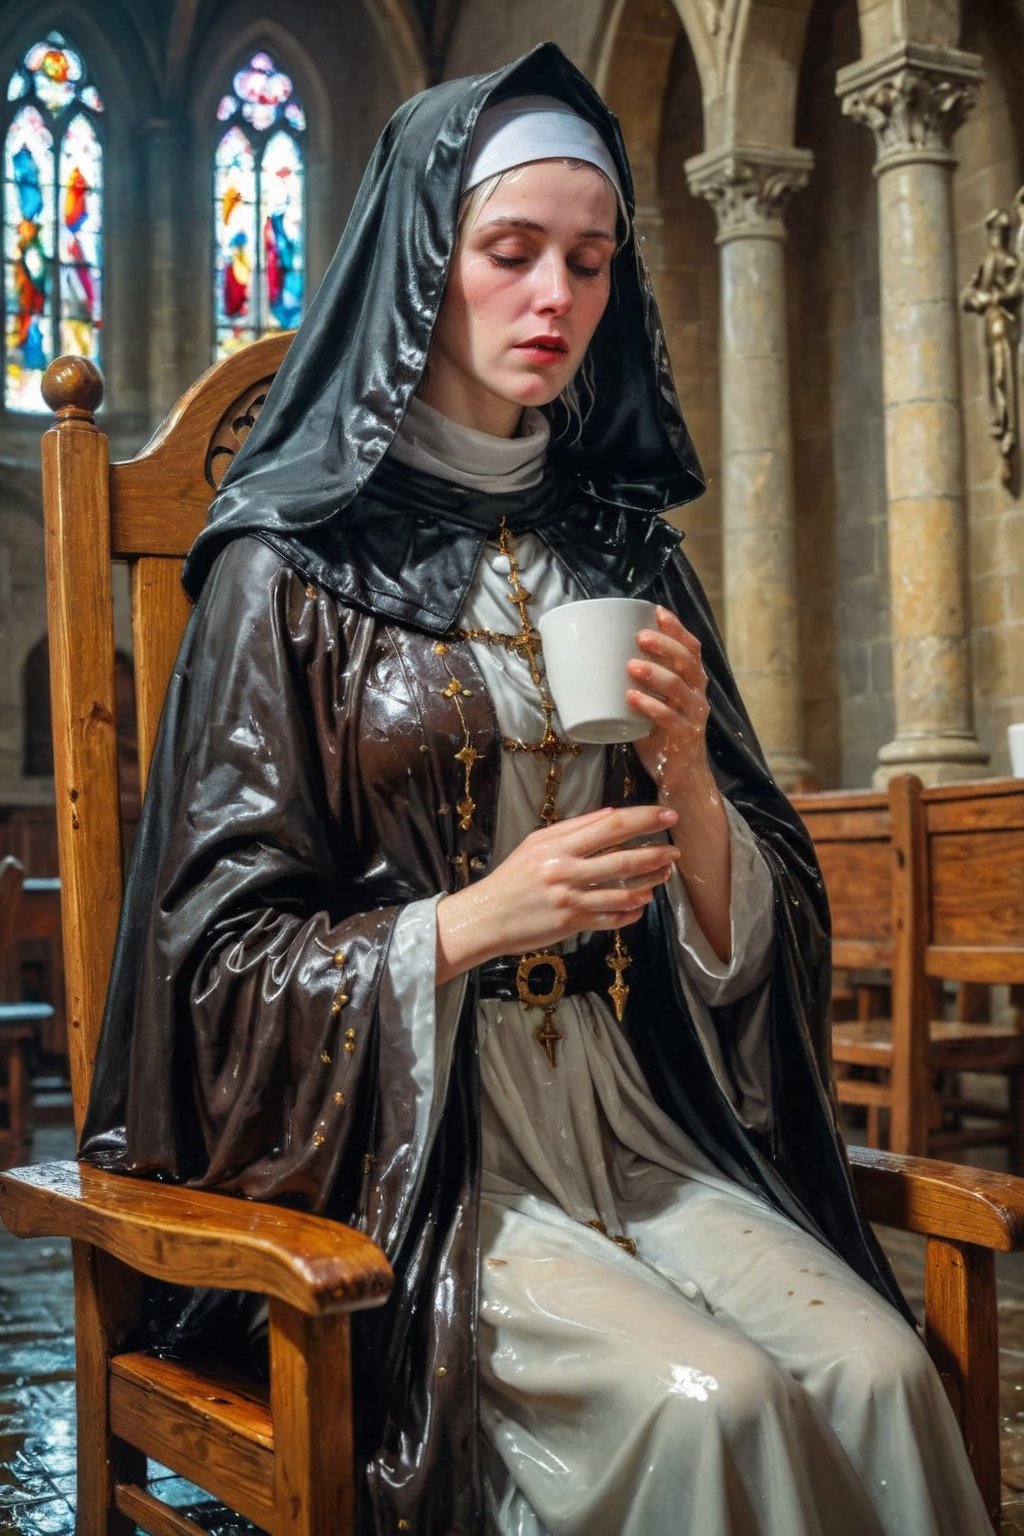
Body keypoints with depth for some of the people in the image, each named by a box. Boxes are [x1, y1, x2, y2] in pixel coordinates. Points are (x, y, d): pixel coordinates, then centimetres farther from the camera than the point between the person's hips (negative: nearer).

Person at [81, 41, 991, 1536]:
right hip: (392, 1141, -4)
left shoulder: (623, 552, 12)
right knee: (703, 1398, -27)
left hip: (629, 1115, 4)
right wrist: (474, 923, -19)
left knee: (875, 1370, -21)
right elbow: (220, 945, -4)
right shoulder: (290, 563, -3)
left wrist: (687, 775, -11)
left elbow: (749, 934, 10)